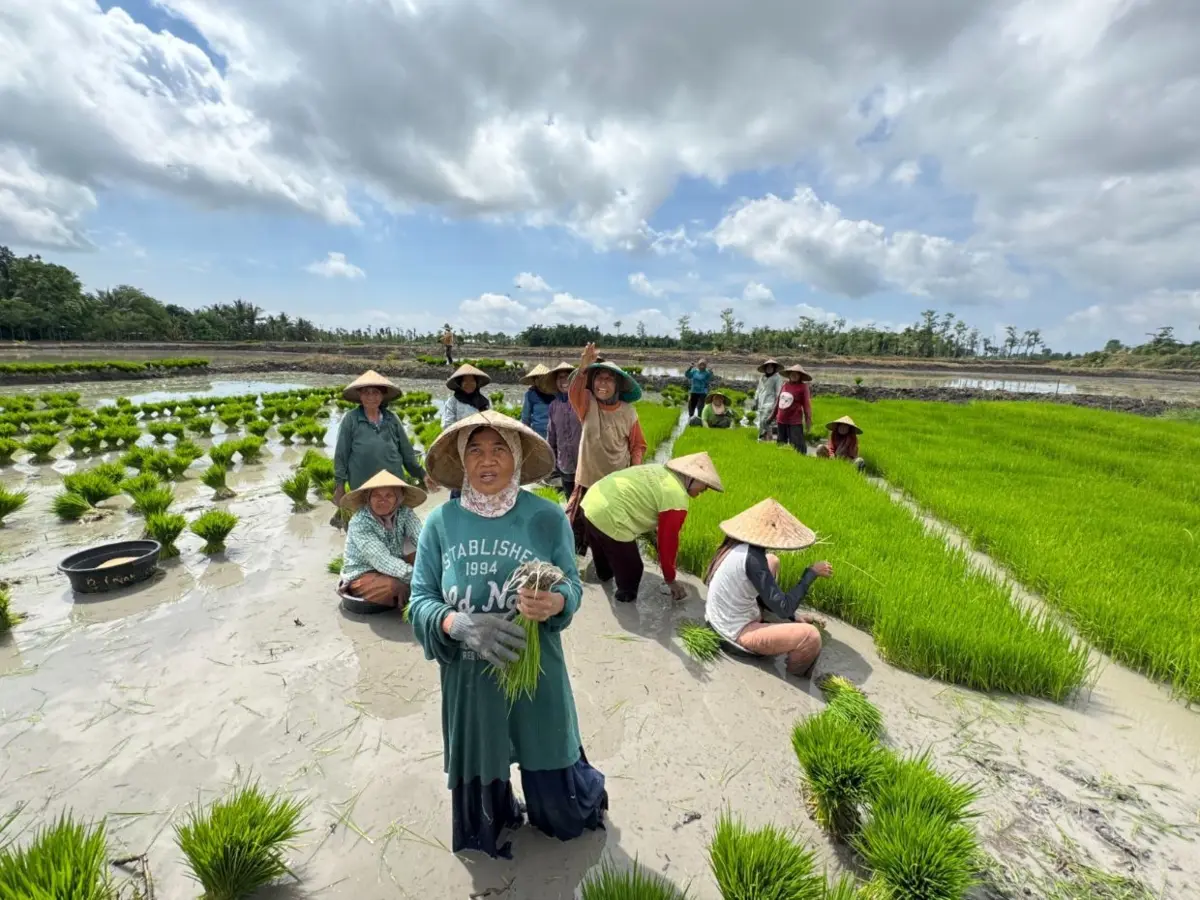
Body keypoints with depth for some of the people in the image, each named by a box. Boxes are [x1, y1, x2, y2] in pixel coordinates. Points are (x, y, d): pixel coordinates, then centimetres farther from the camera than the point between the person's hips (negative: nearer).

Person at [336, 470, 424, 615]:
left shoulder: (404, 513, -11)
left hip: (392, 570, 5)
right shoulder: (359, 523, -24)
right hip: (362, 576, -4)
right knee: (395, 588, -34)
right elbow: (382, 561, -34)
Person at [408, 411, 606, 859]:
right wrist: (460, 625, -27)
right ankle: (491, 826, 59)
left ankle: (581, 797, 56)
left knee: (549, 765, 18)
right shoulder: (440, 522, -11)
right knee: (478, 768, 22)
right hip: (467, 674, 2)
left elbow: (572, 587, -8)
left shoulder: (547, 517, -14)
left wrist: (553, 603, -31)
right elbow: (420, 602, -7)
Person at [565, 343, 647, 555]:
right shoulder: (588, 404, -8)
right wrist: (583, 368, -50)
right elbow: (574, 392, -31)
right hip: (588, 481, 0)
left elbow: (638, 445, 3)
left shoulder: (628, 412, -7)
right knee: (574, 528, 8)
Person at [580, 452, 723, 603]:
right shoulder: (676, 498, -13)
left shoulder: (663, 473, 15)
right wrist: (670, 580, 9)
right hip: (609, 518, -10)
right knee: (631, 568, 11)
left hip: (592, 502, 10)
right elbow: (668, 540, -5)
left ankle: (605, 574, 62)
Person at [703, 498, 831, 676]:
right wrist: (811, 573, -17)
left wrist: (793, 615, 7)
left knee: (772, 561, 16)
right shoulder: (752, 557, -29)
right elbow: (783, 608, -25)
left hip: (722, 618, 9)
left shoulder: (737, 545, -2)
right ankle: (796, 676, 14)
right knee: (811, 636, -19)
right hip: (736, 632, -9)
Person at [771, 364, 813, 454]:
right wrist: (774, 414, 21)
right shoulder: (785, 384, 8)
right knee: (781, 444, 17)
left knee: (797, 446, -8)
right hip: (781, 420, 6)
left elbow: (806, 404, -9)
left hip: (795, 421, -6)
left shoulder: (803, 387, -6)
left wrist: (808, 420, -12)